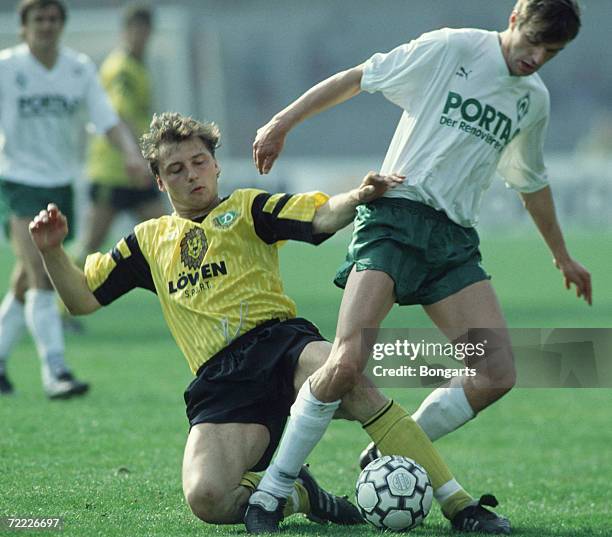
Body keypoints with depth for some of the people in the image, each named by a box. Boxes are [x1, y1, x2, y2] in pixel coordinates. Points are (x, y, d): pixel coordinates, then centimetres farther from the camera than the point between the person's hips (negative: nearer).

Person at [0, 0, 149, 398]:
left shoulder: (80, 68, 2)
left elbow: (107, 119, -4)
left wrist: (131, 150, -21)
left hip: (61, 183, 4)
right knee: (42, 278, -18)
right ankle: (55, 371, -22)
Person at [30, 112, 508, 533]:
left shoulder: (245, 209, 16)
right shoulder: (149, 241, 24)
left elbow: (320, 218, 0)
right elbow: (82, 299, 26)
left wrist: (356, 198, -22)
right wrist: (52, 251, 9)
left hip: (279, 342, -2)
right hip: (220, 383, 2)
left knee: (352, 383, -38)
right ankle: (292, 496, 4)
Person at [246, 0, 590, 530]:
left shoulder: (534, 98, 16)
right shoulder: (452, 48, -2)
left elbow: (532, 182, 32)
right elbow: (358, 77, 1)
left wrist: (562, 255, 40)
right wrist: (283, 123, -4)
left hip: (455, 237, 6)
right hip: (395, 214, -6)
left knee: (497, 376, -10)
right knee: (348, 362, -24)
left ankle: (387, 459, 5)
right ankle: (274, 485, -11)